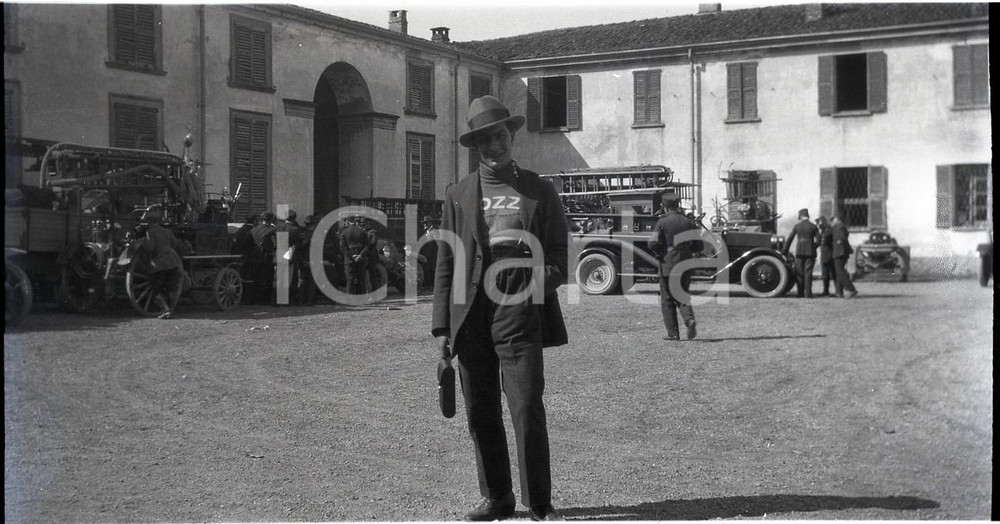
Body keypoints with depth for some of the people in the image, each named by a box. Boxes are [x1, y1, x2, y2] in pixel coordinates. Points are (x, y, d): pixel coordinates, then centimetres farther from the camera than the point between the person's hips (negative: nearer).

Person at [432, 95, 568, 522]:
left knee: (528, 411, -7)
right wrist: (442, 327, 4)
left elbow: (559, 253, 12)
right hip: (471, 316, 2)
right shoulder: (458, 195, 11)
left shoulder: (539, 191, 9)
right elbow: (445, 265, 9)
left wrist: (546, 275, -11)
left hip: (519, 315, -2)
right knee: (481, 416, 7)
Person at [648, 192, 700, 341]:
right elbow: (699, 245, 8)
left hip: (667, 266, -4)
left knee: (667, 301, 6)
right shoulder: (688, 222, 6)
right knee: (682, 297, 14)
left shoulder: (662, 223, -7)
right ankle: (690, 320, -12)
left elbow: (652, 244, -16)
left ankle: (673, 333, 5)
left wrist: (659, 251, 4)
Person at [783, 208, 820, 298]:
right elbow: (818, 241, -3)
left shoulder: (797, 226, 1)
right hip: (811, 252, 0)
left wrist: (785, 252, 9)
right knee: (808, 273, 2)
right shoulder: (814, 227, 1)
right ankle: (808, 293, -4)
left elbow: (789, 239, 1)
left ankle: (800, 292, 9)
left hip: (799, 251, 0)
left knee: (799, 273, 10)